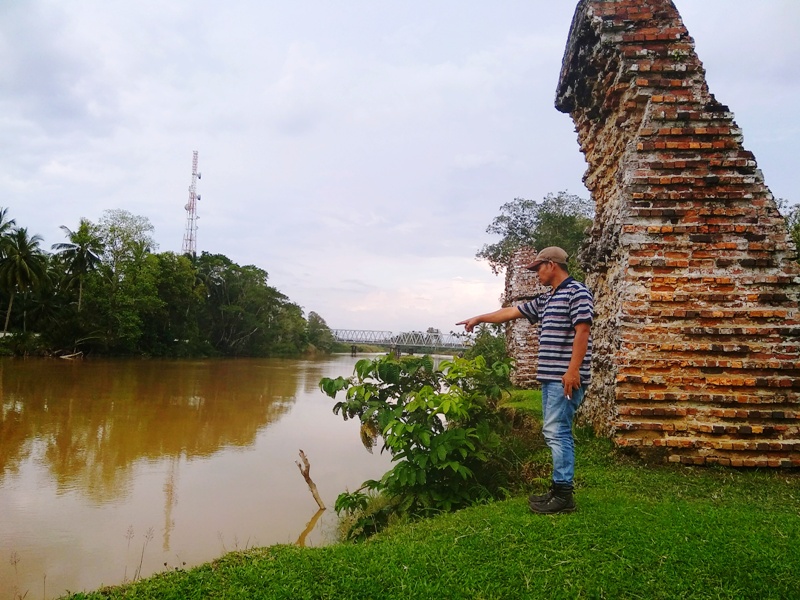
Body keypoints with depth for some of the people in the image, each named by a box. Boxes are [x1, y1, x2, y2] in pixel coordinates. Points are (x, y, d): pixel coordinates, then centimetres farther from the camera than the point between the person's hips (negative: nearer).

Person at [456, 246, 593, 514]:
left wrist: (573, 370, -22)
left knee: (557, 432, -9)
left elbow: (582, 331, -16)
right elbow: (512, 311, 27)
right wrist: (479, 319, 31)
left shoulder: (577, 292, -7)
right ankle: (560, 488, 15)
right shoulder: (545, 300, 20)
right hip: (549, 375, 9)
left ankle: (564, 494, -4)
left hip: (566, 377, -9)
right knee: (554, 432, 9)